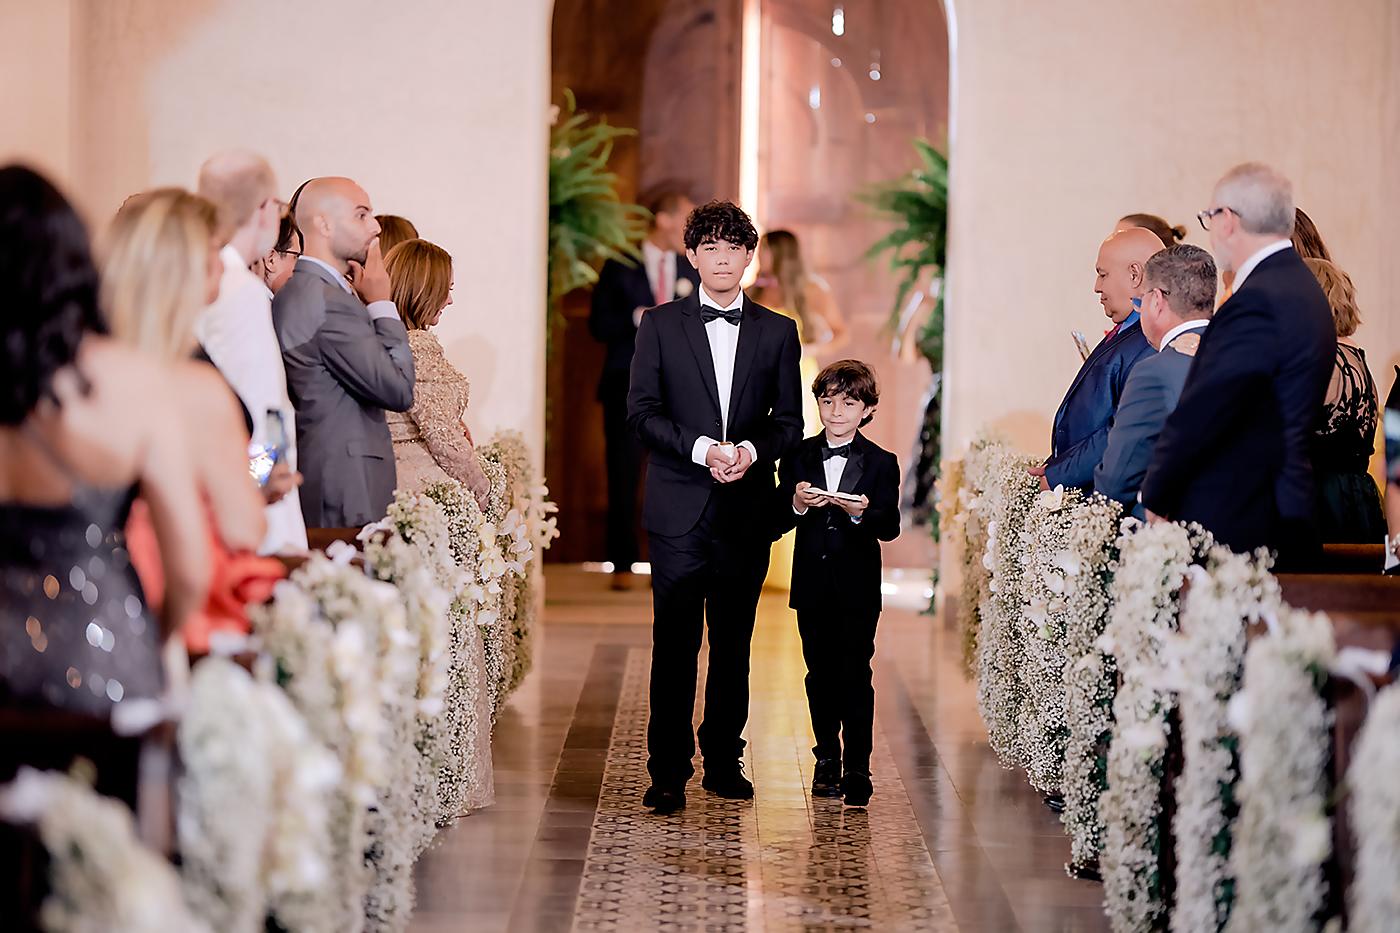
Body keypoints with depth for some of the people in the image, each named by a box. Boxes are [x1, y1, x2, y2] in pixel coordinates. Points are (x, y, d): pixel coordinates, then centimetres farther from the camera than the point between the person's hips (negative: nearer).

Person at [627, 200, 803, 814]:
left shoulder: (777, 332, 10)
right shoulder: (661, 325, 5)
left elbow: (790, 421, 9)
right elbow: (641, 412, -1)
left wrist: (752, 450, -12)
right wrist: (701, 449, -16)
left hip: (747, 509, 2)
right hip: (679, 509, -2)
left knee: (734, 644, 8)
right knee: (675, 643, -4)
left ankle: (723, 761, 18)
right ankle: (668, 770, 1)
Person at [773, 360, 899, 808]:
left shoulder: (881, 463, -1)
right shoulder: (799, 458, 5)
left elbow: (890, 527, -9)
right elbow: (777, 522, 0)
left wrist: (862, 513, -28)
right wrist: (796, 504, -21)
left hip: (857, 589, -3)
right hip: (812, 584, 3)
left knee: (854, 676, -6)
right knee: (820, 675, 10)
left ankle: (857, 770, -2)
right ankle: (827, 759, 24)